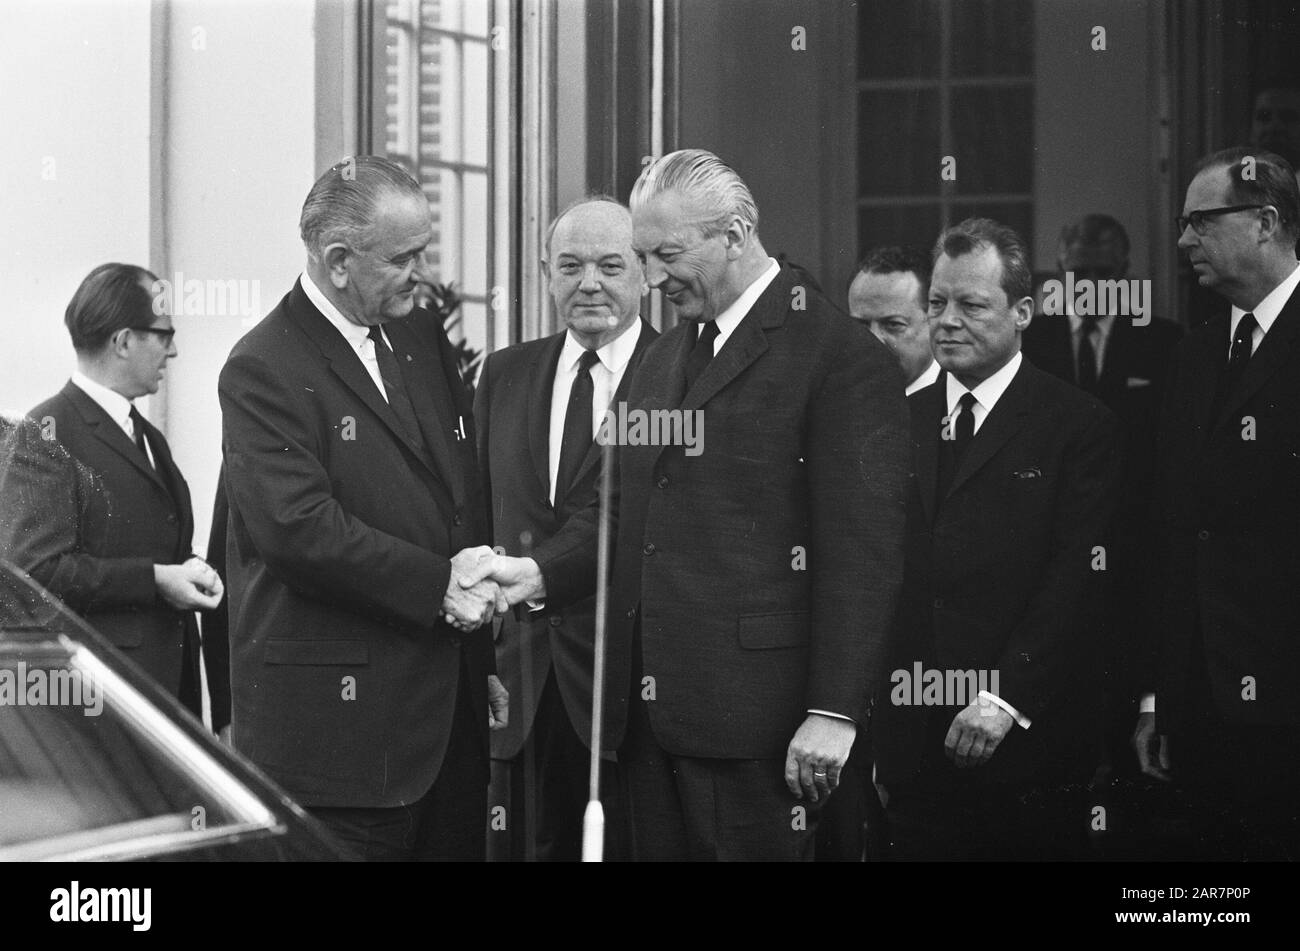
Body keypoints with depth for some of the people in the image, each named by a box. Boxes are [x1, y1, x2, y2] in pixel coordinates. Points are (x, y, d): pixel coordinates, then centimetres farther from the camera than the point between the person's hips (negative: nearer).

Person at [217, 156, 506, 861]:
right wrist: (435, 584, -17)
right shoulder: (264, 370, -10)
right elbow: (298, 529, -20)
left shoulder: (423, 337, 14)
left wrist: (486, 659, 15)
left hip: (449, 713, 7)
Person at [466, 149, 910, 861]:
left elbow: (861, 551, -12)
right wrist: (542, 571, 0)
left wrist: (834, 713, -16)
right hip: (647, 715, 7)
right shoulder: (664, 357, 19)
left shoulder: (839, 355, -8)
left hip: (753, 721, -7)